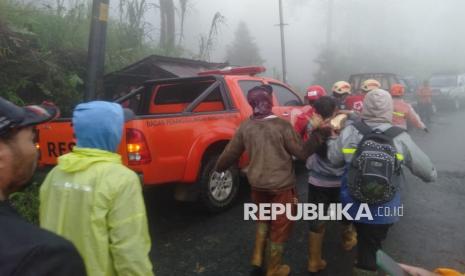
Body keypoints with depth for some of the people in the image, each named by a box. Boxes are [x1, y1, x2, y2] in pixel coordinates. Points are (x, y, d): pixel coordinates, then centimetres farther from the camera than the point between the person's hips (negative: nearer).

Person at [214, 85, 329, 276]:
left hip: (257, 184, 5)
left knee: (263, 219, 30)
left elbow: (230, 153, 5)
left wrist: (219, 168, 22)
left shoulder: (245, 126, -4)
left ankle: (257, 258, 31)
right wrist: (319, 134, -12)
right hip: (281, 186, -4)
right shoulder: (281, 125, -17)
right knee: (279, 227, 15)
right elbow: (302, 153, -15)